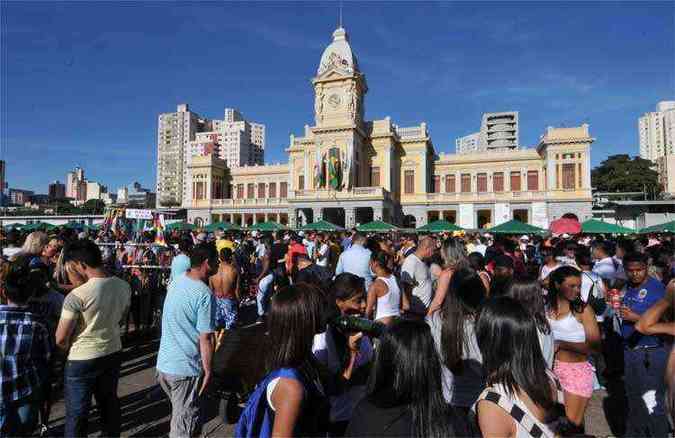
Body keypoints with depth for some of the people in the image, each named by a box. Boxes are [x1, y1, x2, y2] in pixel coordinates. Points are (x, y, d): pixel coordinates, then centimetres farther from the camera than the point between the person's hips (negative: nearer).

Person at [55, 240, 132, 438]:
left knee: (77, 413, 15)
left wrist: (66, 349, 6)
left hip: (83, 360, -5)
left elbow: (61, 339, -15)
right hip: (113, 354, 5)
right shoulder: (124, 286, -8)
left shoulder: (76, 296, -24)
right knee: (109, 402, 24)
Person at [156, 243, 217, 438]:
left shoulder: (175, 282, 2)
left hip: (163, 363, 8)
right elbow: (205, 339, -21)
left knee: (179, 413, 26)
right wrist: (208, 371, -10)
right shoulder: (204, 294, -22)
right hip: (186, 369, -7)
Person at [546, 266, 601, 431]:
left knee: (573, 421, 8)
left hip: (577, 369, -3)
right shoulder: (545, 307, 0)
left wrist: (561, 344, -19)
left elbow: (595, 347, -12)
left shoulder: (583, 309, -10)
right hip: (551, 367, 3)